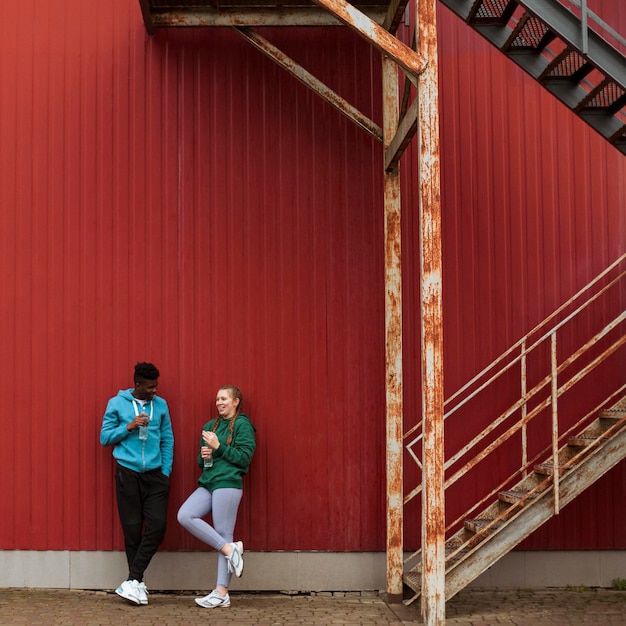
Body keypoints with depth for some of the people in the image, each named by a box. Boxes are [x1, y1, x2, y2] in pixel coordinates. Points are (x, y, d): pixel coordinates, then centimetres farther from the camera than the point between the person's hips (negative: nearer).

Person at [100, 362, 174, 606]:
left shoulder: (160, 404, 8)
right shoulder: (117, 403, 2)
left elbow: (167, 440, 10)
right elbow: (105, 437, 3)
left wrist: (166, 472, 2)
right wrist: (129, 426, -11)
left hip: (155, 474, 2)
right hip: (127, 473, -2)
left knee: (157, 525, -10)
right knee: (132, 528, 0)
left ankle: (133, 579, -3)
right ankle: (137, 582, 11)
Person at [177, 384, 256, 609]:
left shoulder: (242, 425, -1)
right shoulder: (210, 426, 19)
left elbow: (244, 458, -9)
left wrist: (218, 447, -13)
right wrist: (203, 456, 1)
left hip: (228, 484, -7)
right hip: (207, 483, 7)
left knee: (224, 534, -8)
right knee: (185, 515, -13)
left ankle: (222, 593, -3)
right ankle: (229, 549, -7)